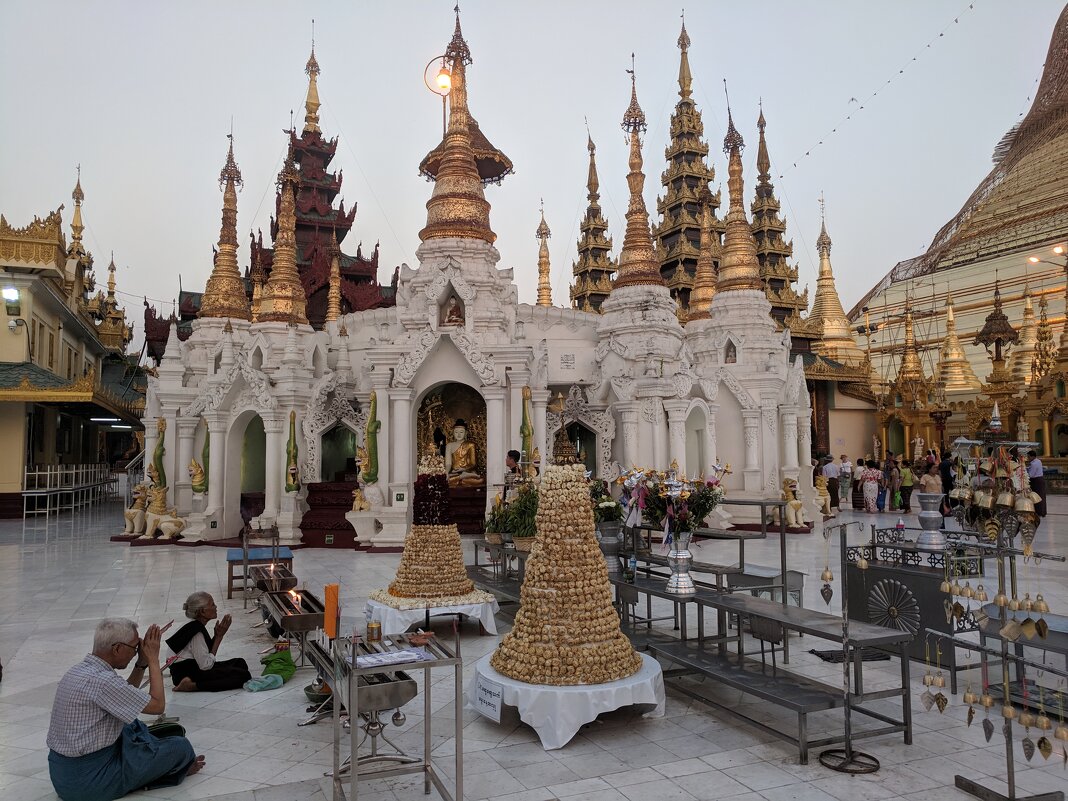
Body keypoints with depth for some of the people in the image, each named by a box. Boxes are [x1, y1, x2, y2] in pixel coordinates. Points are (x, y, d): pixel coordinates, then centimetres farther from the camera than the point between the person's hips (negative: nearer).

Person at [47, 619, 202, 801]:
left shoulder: (78, 670, 3)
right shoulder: (101, 680, -26)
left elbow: (125, 697, 18)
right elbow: (157, 705, -15)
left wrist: (142, 663, 7)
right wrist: (153, 660, -8)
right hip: (89, 781, -9)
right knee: (180, 745, -1)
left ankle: (177, 763, 32)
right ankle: (181, 766, 32)